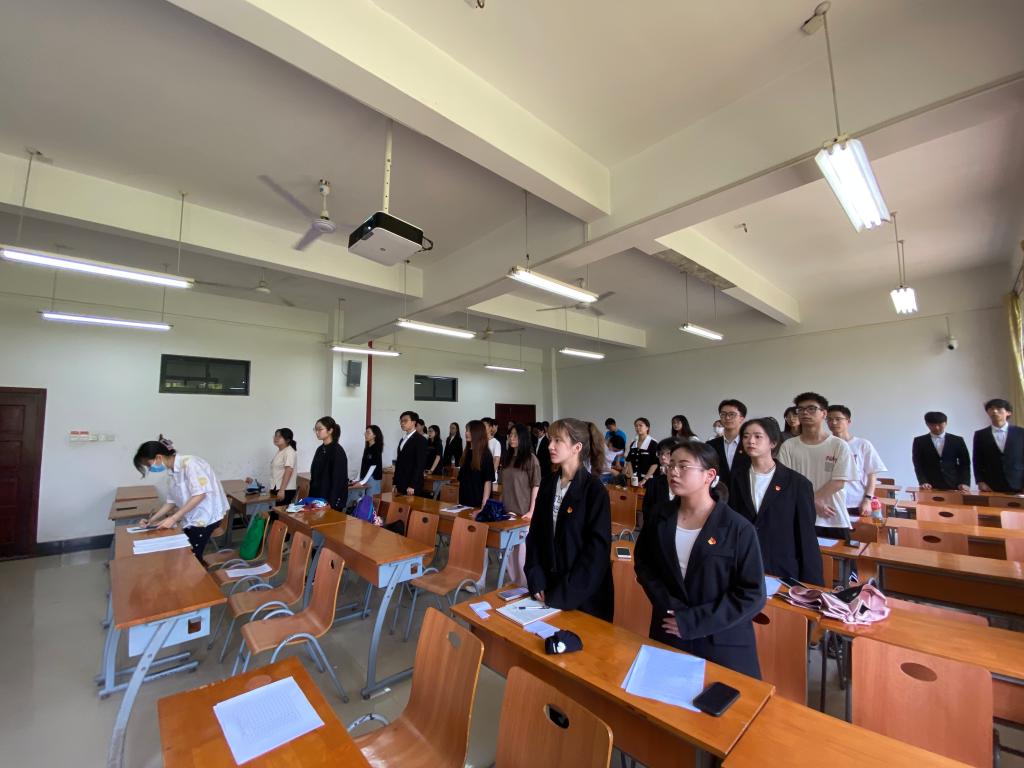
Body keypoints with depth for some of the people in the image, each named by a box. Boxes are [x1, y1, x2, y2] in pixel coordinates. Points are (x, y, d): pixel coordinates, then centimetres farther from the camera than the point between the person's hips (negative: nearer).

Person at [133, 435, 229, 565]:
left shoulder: (189, 463, -18)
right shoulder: (172, 473, 9)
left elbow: (199, 495, -25)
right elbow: (171, 501, 18)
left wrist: (173, 518, -21)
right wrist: (151, 520, 9)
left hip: (206, 515, -8)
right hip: (192, 518, 8)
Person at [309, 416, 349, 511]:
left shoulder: (338, 451, -14)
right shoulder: (320, 449, 9)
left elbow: (338, 480, -17)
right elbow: (314, 476, 14)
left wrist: (331, 503, -20)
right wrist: (311, 497, 11)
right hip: (317, 498, 7)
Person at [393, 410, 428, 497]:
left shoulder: (420, 440, -9)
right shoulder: (403, 439, 17)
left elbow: (420, 464, -15)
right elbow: (399, 463, 17)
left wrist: (412, 486, -19)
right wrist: (396, 484, 12)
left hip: (412, 485, -7)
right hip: (400, 484, 7)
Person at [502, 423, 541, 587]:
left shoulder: (530, 458, -7)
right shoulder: (508, 458, 10)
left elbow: (536, 486, -10)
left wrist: (531, 511, -14)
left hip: (523, 512, -6)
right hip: (507, 510, 6)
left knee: (523, 548, 1)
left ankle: (525, 585, 17)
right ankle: (513, 582, 29)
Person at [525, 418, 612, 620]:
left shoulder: (594, 490, -15)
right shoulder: (547, 484, 1)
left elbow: (598, 548, -17)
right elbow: (535, 533, 4)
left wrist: (562, 594, -17)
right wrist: (536, 580, -6)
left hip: (584, 593, -5)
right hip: (547, 584, 5)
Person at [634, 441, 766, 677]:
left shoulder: (738, 528, -15)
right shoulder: (661, 516, -3)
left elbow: (752, 594, -14)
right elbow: (643, 562, 6)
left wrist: (693, 622, -17)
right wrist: (667, 605, -9)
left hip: (723, 645, -3)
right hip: (668, 636, 3)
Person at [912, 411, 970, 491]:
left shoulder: (957, 440, 9)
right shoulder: (919, 441, 4)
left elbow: (965, 463, 7)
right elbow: (918, 465, 0)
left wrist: (964, 483, -5)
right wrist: (923, 482, -13)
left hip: (953, 486, 1)